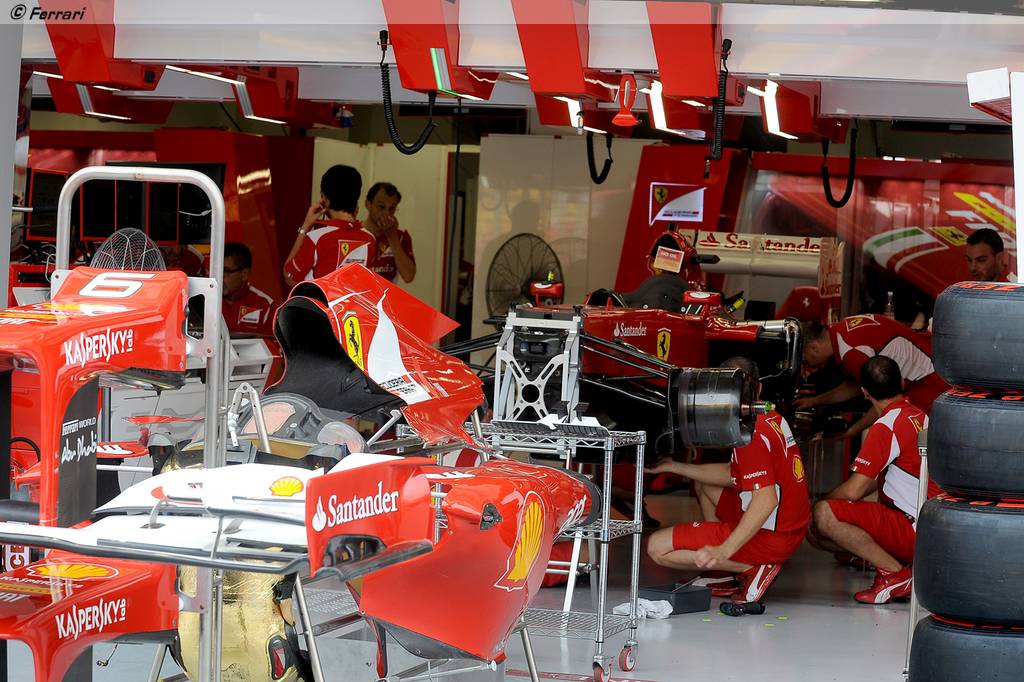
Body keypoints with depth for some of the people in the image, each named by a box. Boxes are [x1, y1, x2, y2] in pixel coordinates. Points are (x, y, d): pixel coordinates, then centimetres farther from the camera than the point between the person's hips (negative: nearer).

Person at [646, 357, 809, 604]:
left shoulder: (751, 433, -19)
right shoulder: (773, 419, 10)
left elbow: (766, 500, -29)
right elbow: (733, 474, 18)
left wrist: (724, 551, -31)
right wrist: (673, 467, 23)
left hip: (767, 538, -10)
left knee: (657, 547, -11)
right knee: (703, 485, 30)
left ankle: (751, 569, -11)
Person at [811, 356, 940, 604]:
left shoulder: (887, 426, -17)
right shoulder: (920, 416, 12)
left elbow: (853, 491, -18)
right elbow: (875, 481, 22)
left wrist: (823, 502, 2)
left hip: (916, 532, -9)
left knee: (824, 515, -22)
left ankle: (895, 573, -14)